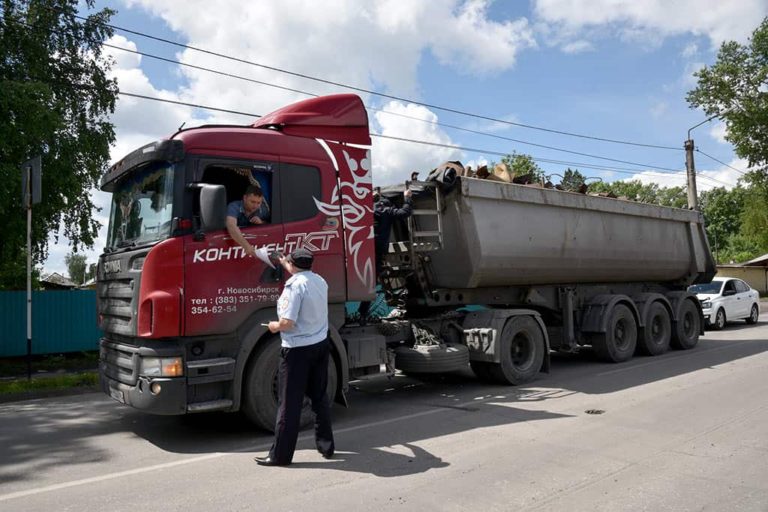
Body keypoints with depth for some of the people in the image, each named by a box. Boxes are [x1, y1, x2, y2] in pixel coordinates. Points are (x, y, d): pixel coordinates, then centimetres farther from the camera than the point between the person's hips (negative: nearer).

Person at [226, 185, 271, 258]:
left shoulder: (263, 209, -6)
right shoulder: (234, 207, -20)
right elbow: (231, 226, -38)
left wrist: (261, 222, -16)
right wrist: (246, 245, -51)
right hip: (233, 242, -1)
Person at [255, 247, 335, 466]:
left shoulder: (294, 285, -17)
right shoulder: (321, 282, 6)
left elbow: (287, 322, -24)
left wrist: (275, 326, -3)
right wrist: (285, 264, 40)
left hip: (297, 350, -7)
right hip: (320, 345, 7)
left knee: (289, 403, 1)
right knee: (320, 397, 18)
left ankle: (280, 455, 10)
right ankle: (326, 446, 27)